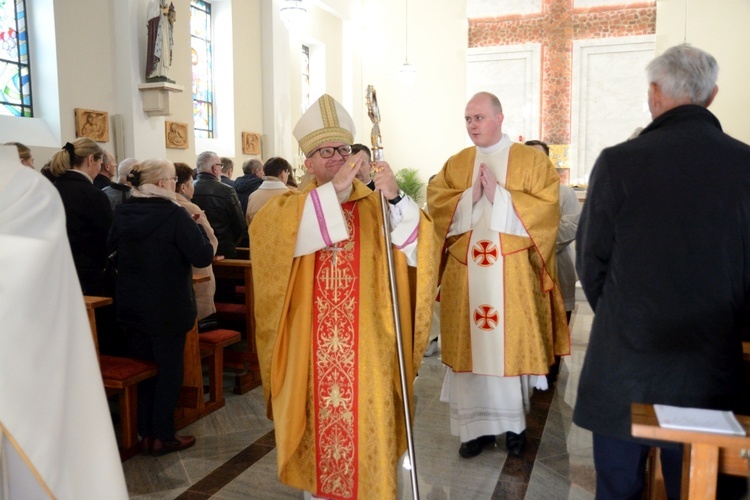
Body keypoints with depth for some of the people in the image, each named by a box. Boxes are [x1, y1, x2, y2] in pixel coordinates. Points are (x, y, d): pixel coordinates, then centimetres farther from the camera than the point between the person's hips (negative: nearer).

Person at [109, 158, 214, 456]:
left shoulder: (122, 214, 1)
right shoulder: (174, 214, -18)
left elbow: (113, 247, 16)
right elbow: (203, 257, -19)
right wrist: (199, 227, -4)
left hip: (130, 306, 6)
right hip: (168, 308, -6)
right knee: (168, 369, 7)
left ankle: (145, 433, 25)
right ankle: (162, 437, 16)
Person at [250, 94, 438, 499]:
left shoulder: (375, 206, 6)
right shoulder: (291, 206, 5)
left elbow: (415, 244, -11)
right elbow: (266, 231, -19)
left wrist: (395, 199, -29)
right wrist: (333, 190, -25)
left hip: (364, 347, 0)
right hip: (311, 348, 0)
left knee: (366, 427, 4)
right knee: (318, 424, 9)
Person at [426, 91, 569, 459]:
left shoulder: (532, 161, 4)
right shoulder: (455, 164, 12)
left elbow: (545, 209, -7)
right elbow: (436, 205, 2)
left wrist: (498, 196, -13)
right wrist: (471, 197, -12)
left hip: (513, 274, -2)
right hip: (466, 273, 3)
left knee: (511, 344, 3)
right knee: (470, 345, 3)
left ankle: (514, 423, 21)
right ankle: (478, 424, 16)